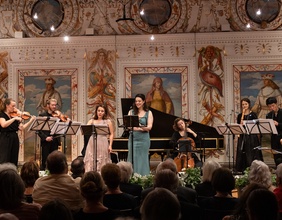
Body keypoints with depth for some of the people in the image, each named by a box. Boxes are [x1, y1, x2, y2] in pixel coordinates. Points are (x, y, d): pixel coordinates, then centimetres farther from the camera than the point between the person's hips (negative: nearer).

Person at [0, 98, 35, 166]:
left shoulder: (15, 115, 10)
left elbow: (21, 128, 3)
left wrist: (31, 121, -4)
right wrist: (14, 118, -28)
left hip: (15, 139, 6)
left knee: (13, 161, 6)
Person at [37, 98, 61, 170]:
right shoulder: (42, 115, 2)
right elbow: (39, 129, -5)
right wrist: (45, 137, -19)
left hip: (55, 142, 4)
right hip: (46, 142, -3)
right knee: (44, 161, 0)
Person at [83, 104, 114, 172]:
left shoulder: (108, 122, 8)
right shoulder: (92, 121, 12)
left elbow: (111, 134, 6)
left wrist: (110, 145, -4)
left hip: (103, 144, -1)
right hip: (92, 143, 1)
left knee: (102, 163, -2)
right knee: (91, 162, -4)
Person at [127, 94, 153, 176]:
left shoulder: (148, 113, 5)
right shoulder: (131, 112, 11)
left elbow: (149, 127, -5)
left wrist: (142, 127, -27)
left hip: (143, 139, -2)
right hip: (133, 138, 2)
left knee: (142, 159, 0)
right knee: (132, 159, 2)